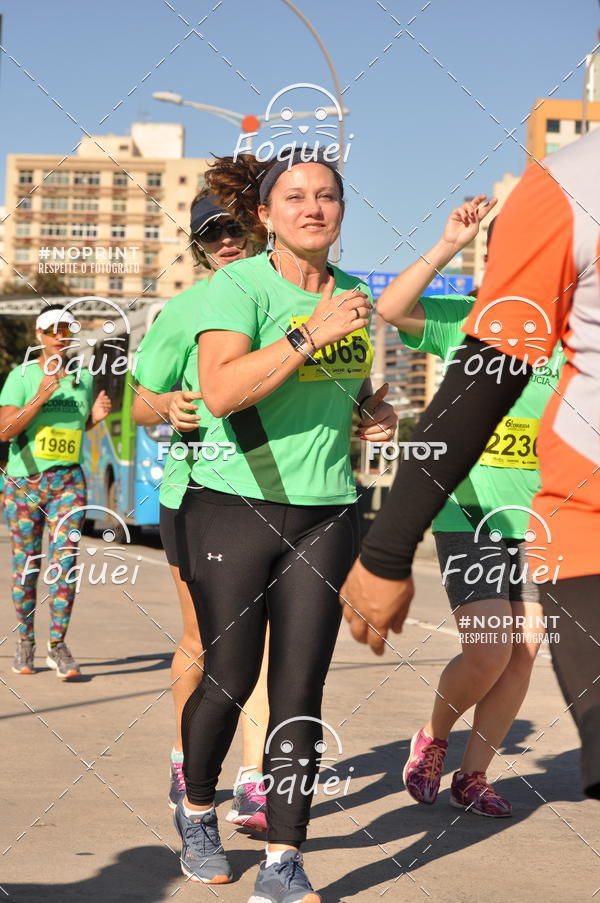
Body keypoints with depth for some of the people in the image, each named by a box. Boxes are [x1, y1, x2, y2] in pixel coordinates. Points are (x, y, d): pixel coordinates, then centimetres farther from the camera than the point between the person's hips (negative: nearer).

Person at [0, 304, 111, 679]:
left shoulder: (84, 377, 7)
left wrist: (96, 416, 1)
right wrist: (40, 398, -24)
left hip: (68, 479, 2)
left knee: (64, 560, -10)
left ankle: (58, 644, -4)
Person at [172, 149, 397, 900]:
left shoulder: (350, 295, 11)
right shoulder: (239, 284, -9)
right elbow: (220, 391, -24)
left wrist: (375, 412, 6)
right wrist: (311, 333, -27)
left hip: (325, 513, 5)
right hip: (234, 507, -4)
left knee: (299, 691, 0)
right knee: (229, 681, 4)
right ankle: (196, 811, 32)